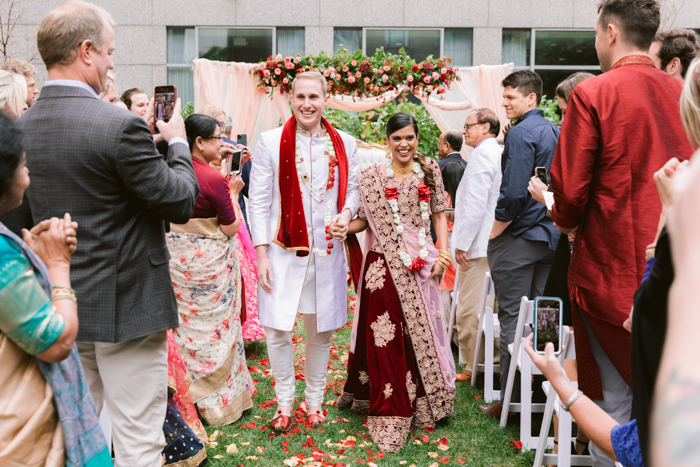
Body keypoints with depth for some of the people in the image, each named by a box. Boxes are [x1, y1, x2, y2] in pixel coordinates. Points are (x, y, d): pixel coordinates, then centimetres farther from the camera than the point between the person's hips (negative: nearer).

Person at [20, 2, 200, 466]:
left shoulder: (22, 127, 1)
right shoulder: (119, 126, -21)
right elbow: (181, 201, -15)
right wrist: (177, 141, 3)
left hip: (61, 307, 7)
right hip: (125, 306, -7)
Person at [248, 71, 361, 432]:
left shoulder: (344, 144, 5)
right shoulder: (271, 141, -1)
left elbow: (353, 188, 14)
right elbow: (258, 201, -1)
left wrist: (346, 213, -9)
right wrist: (261, 253, -6)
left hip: (327, 253, 2)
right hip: (283, 252, -2)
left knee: (320, 331, 10)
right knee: (278, 329, -2)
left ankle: (315, 399, 29)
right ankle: (284, 400, 19)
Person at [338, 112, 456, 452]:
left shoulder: (429, 171, 7)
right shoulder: (372, 176, 0)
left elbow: (439, 214, 9)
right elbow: (365, 220, 3)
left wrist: (443, 251, -2)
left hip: (421, 267, 2)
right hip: (384, 266, -2)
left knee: (421, 334, 9)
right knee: (386, 338, -1)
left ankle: (422, 404, 28)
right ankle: (390, 418, 8)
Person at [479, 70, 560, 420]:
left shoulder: (521, 133, -14)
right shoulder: (554, 132, 12)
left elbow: (514, 192, -21)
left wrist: (493, 233, -11)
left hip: (518, 237, -8)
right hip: (550, 237, 8)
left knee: (512, 319, -2)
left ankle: (511, 401, 4)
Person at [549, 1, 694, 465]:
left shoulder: (593, 95, -10)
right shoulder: (684, 94, 5)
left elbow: (570, 189, -10)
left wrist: (566, 221, 10)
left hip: (612, 268, -5)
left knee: (614, 397, 5)